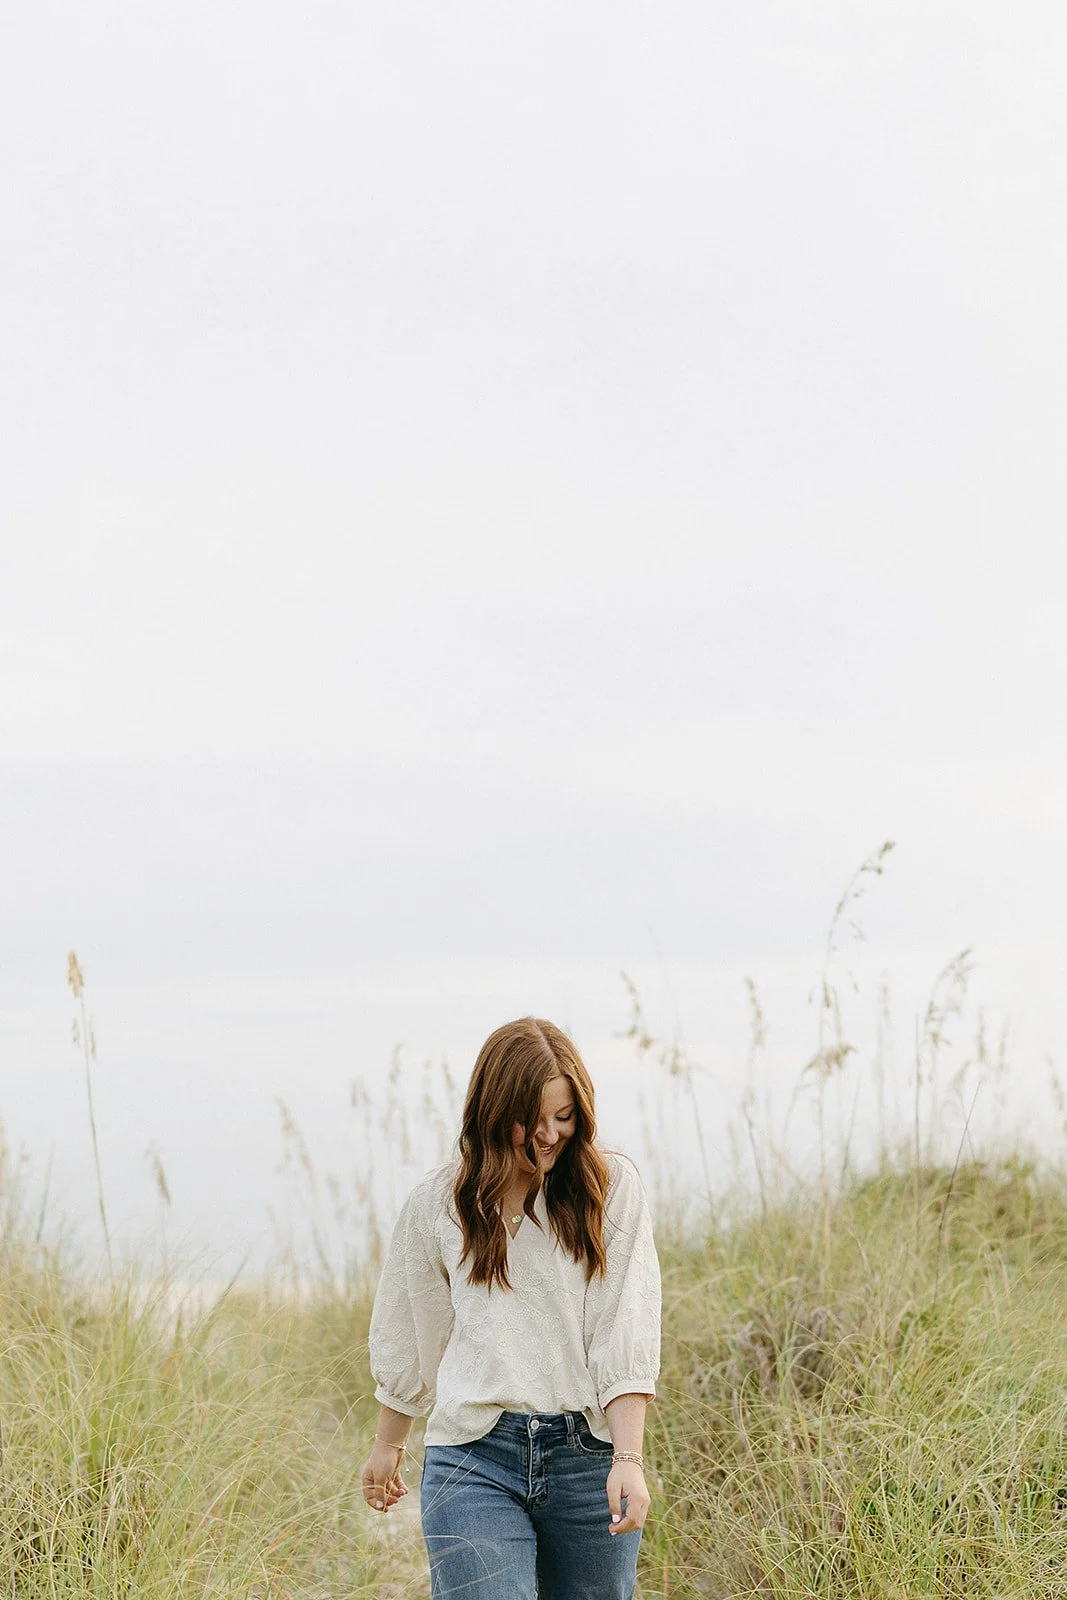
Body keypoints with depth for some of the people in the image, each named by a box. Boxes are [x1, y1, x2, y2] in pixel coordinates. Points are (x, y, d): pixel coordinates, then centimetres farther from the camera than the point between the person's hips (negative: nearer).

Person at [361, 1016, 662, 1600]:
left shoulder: (612, 1186, 2)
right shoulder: (438, 1201, 5)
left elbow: (628, 1333, -4)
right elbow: (406, 1334, 18)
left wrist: (628, 1458, -14)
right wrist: (388, 1445, 26)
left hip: (589, 1455, 1)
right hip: (475, 1461, 0)